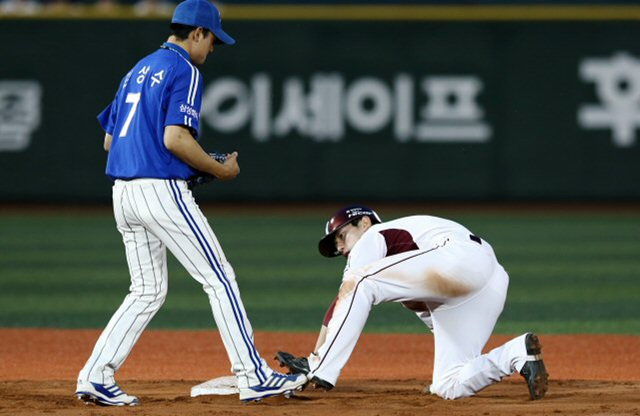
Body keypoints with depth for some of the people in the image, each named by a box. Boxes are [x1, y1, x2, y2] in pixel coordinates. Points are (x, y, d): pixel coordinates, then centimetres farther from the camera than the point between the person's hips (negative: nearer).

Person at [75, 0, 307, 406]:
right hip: (161, 190, -9)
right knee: (220, 279, -3)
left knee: (147, 292, 14)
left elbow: (110, 139, 20)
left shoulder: (137, 72, 19)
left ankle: (95, 377, 6)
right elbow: (175, 138, -20)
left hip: (123, 193, 9)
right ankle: (254, 377, -5)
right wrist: (219, 169, -6)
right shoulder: (185, 72, -8)